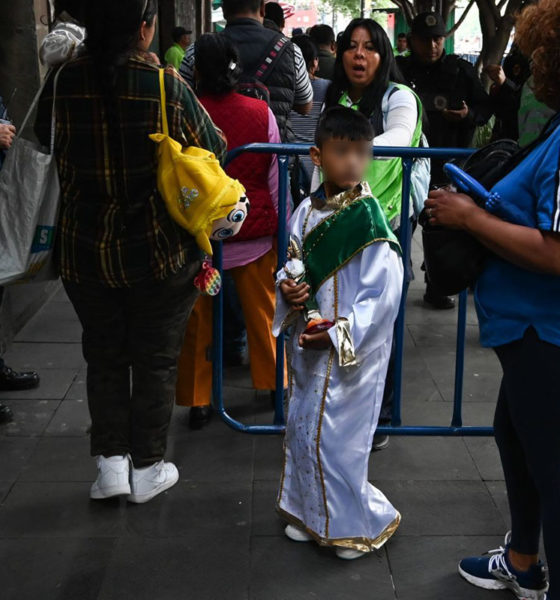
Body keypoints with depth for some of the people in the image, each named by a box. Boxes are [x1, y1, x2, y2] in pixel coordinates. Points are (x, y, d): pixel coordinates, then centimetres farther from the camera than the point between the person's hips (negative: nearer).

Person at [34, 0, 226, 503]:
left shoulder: (65, 82, -8)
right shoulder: (166, 85, -15)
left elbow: (44, 137, 10)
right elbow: (213, 150, -4)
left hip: (86, 252, 2)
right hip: (160, 252, -2)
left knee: (105, 357, 19)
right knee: (156, 360, 13)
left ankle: (111, 462, 22)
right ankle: (147, 469, 23)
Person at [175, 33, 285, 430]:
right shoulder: (261, 113, -7)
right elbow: (276, 177, -2)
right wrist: (278, 226, 10)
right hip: (253, 232, 1)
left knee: (197, 321, 11)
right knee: (263, 314, 17)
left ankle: (197, 402, 18)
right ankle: (273, 382, 31)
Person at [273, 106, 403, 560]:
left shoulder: (370, 221, -17)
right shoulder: (307, 212, 2)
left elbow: (382, 296, -18)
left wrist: (338, 335, -20)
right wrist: (287, 289, -8)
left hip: (352, 351, -7)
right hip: (308, 342, 7)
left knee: (334, 436, -1)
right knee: (301, 426, 16)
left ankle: (357, 522, 22)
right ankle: (310, 513, 36)